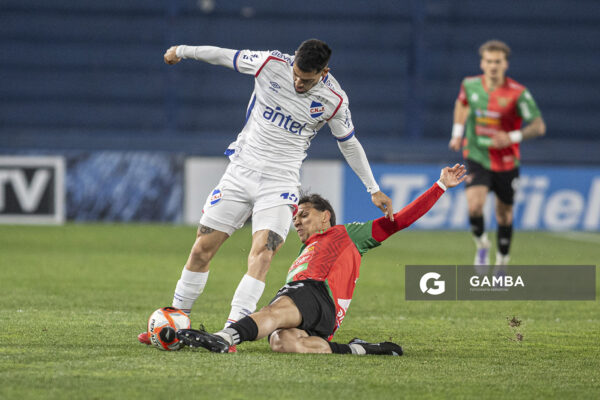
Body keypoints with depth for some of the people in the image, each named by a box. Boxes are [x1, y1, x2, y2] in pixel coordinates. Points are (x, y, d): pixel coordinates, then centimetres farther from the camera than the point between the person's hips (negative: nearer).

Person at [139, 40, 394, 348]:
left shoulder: (334, 101, -10)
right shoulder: (272, 64, -10)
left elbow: (349, 144, 7)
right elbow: (225, 56, 5)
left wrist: (374, 190, 12)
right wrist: (181, 51, 19)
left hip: (280, 183, -2)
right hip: (241, 170, 2)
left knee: (262, 252, -22)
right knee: (203, 248, 2)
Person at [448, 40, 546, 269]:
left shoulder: (518, 93, -15)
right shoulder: (470, 85, -5)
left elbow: (539, 126, -14)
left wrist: (513, 137, -29)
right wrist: (457, 133, 11)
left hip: (506, 162, 0)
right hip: (477, 158, 0)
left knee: (504, 214, 11)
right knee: (475, 205, -23)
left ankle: (502, 262, 34)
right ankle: (481, 244, 7)